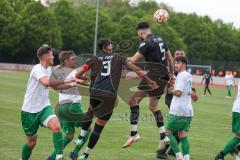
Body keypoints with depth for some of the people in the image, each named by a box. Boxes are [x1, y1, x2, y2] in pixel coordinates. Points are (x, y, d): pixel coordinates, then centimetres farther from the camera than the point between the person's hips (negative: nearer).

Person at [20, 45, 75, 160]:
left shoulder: (49, 69, 9)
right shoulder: (37, 69, -17)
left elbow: (52, 84, 26)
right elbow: (46, 82, -37)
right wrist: (64, 81, -36)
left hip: (44, 107, 5)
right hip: (30, 110, -5)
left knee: (56, 126, -25)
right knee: (31, 142, 5)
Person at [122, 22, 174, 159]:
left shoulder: (147, 43, -11)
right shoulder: (160, 39, 14)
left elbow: (134, 60, -11)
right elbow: (170, 58, 19)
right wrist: (171, 73, 27)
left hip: (154, 75, -9)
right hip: (163, 76, 9)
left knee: (134, 99, -6)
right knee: (153, 105, 18)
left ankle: (134, 133, -14)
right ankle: (163, 136, 14)